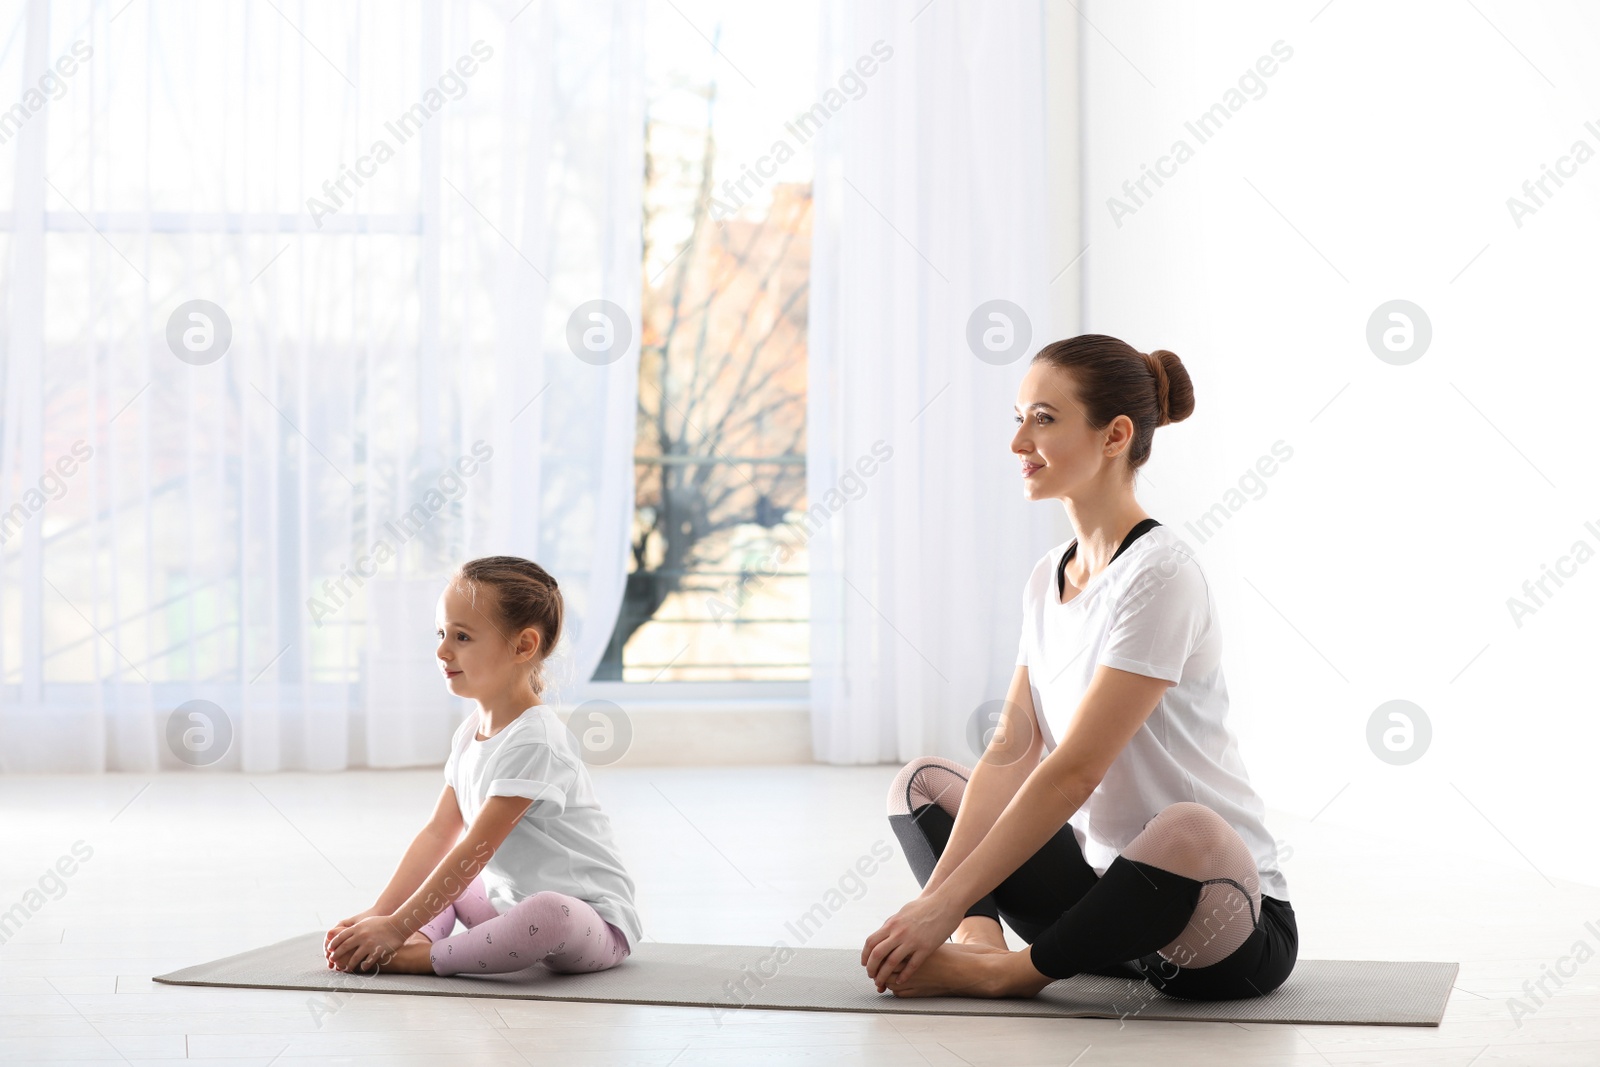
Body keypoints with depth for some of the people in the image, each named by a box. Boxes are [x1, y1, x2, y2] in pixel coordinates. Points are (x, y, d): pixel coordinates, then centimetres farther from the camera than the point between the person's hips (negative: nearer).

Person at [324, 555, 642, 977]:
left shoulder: (532, 742, -21)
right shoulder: (470, 733, 7)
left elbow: (474, 851, -22)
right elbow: (438, 834, 7)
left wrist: (397, 927, -21)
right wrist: (379, 912, -3)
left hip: (594, 919, -10)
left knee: (549, 914, -41)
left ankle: (427, 957, -26)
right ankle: (424, 935, -13)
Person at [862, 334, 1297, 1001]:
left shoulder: (1158, 575, -20)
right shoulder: (1047, 579, 7)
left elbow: (1074, 771, -24)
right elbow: (1012, 751, -1)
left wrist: (943, 905, -24)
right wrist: (935, 895, -14)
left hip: (1231, 922, -8)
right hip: (1104, 878, 8)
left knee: (1185, 833, -41)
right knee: (921, 782, 11)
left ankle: (1009, 972, -18)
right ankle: (979, 942, -16)